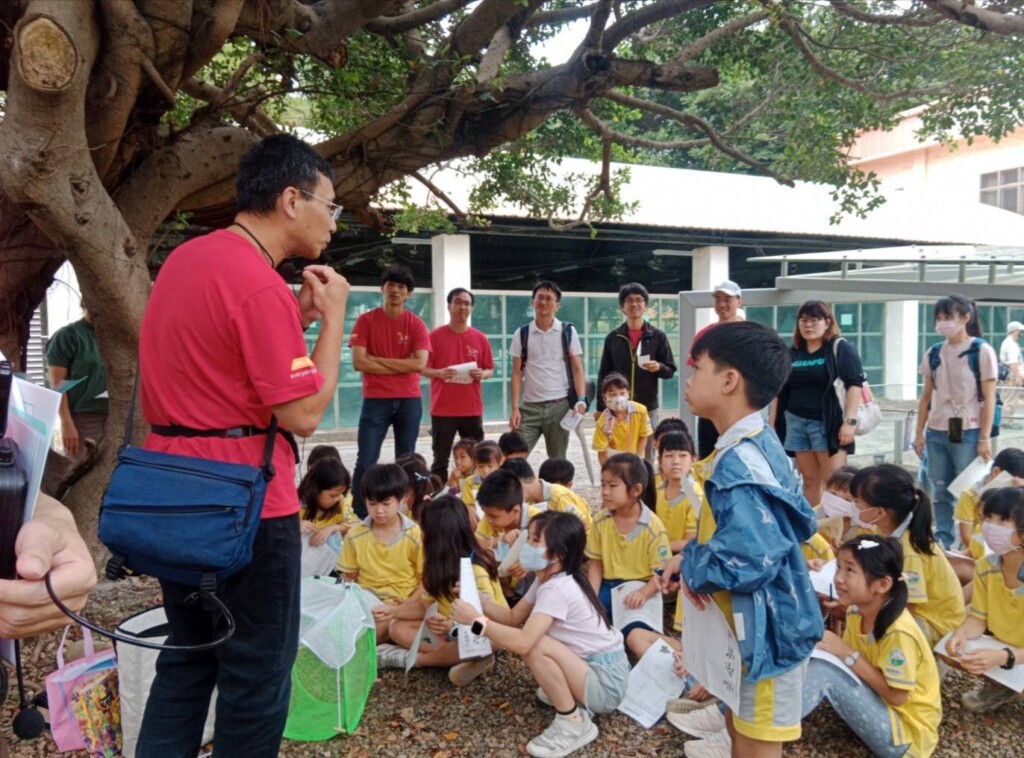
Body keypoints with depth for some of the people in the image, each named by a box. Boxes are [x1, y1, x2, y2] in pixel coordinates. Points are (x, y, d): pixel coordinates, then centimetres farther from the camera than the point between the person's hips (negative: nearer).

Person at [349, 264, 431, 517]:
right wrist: (402, 365, -9)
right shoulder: (366, 320, 0)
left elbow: (420, 364, -10)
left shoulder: (416, 324, 3)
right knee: (366, 461, -4)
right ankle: (359, 517, 5)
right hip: (376, 400, -1)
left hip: (410, 400, 2)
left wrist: (378, 359, -11)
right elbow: (359, 362, -10)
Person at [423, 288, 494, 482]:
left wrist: (482, 374, -10)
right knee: (440, 460, 1)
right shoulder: (435, 336, -1)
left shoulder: (480, 338, 7)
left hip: (472, 409, 3)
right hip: (442, 410, -2)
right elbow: (423, 368, 1)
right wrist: (439, 373, -19)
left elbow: (490, 369, 12)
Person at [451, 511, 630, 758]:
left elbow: (523, 642, -36)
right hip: (590, 667, 9)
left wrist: (475, 620, -26)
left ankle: (574, 724, -10)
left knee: (535, 646, -27)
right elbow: (513, 617, 7)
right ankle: (566, 694, 14)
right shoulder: (548, 579, 5)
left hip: (607, 684, -9)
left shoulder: (556, 589, -25)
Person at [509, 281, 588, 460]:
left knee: (558, 460, 9)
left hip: (559, 405, 0)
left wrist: (581, 400, -13)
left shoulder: (568, 333, 3)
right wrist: (515, 408, -4)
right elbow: (517, 373, 4)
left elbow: (577, 370, 2)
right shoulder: (522, 334, 5)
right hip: (530, 407, 1)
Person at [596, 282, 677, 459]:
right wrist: (600, 407, 5)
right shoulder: (613, 337, 4)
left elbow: (670, 370, 4)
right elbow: (603, 374, 8)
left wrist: (659, 367, -19)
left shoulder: (658, 336, 1)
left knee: (646, 458, 7)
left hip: (648, 408, 0)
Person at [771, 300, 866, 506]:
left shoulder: (839, 347, -2)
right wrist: (773, 425, 11)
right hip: (796, 422, 5)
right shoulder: (792, 352, 12)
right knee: (810, 481, 10)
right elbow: (779, 391, 15)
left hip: (828, 422, -5)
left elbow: (854, 384, -9)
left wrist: (850, 421, -17)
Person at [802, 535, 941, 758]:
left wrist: (848, 655, -24)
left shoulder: (899, 632, -28)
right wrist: (835, 648, -17)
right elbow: (851, 659, 3)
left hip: (906, 731, -8)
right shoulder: (856, 612, -4)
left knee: (823, 669, -26)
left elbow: (897, 696, -23)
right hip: (877, 704, 8)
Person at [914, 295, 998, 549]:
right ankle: (943, 541, 18)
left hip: (968, 432, -4)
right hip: (937, 432, 4)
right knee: (941, 491, 9)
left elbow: (989, 398, -5)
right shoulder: (933, 353, 8)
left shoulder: (982, 351, -4)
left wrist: (985, 438, -10)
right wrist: (920, 433, 8)